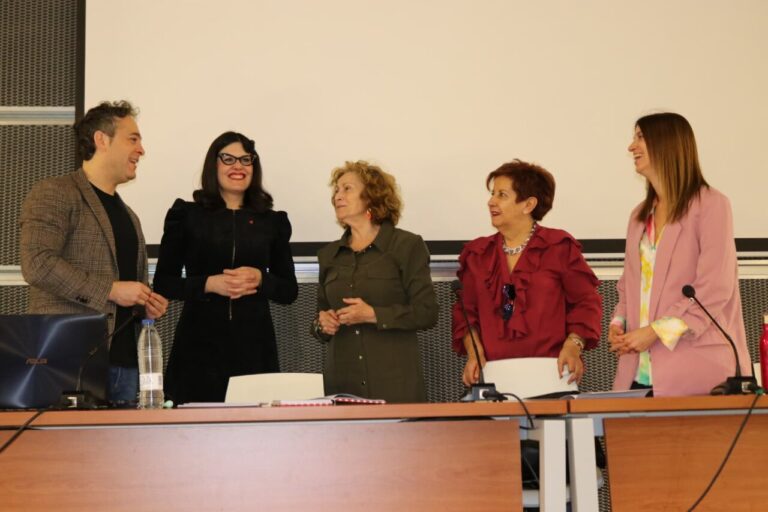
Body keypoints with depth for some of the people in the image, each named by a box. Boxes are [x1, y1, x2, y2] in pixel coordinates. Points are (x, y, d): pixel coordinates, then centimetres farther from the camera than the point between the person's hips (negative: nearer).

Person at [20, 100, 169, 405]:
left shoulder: (127, 215, 24)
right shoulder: (54, 194, -1)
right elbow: (37, 263, -15)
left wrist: (148, 303, 10)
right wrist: (110, 290, -16)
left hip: (124, 359, 7)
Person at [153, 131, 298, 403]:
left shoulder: (272, 221, 12)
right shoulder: (187, 215, 7)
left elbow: (289, 291, 12)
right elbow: (163, 283, 3)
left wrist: (260, 279, -8)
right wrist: (209, 284, -12)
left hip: (255, 344, 2)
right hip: (200, 343, -2)